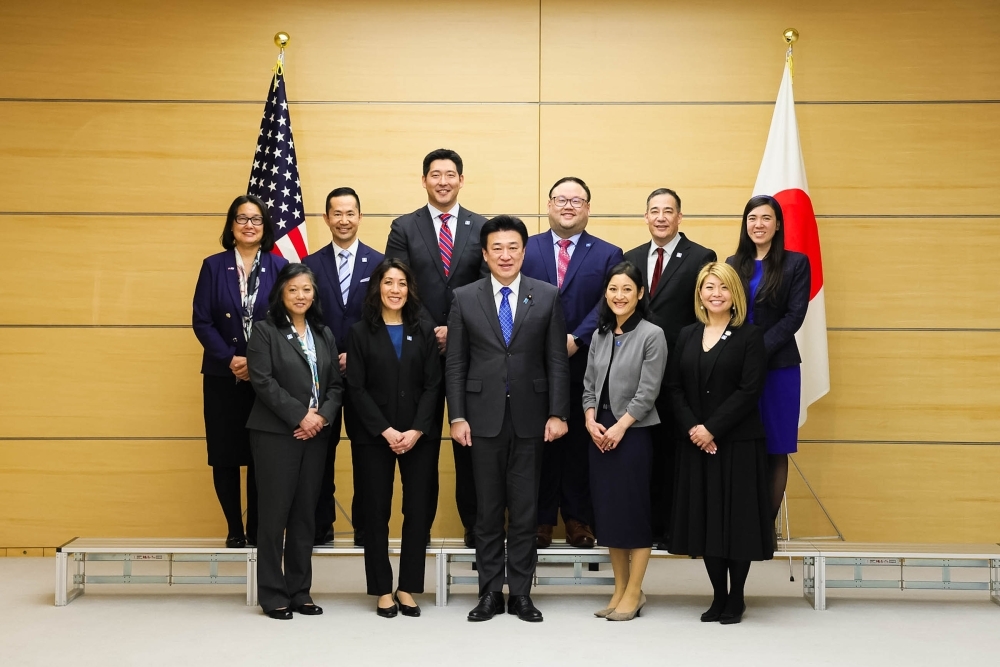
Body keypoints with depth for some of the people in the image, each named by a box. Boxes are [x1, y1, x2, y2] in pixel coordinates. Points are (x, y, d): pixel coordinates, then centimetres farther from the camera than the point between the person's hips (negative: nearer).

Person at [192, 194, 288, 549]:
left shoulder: (279, 267, 3)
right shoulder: (213, 266, 4)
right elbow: (201, 321, -1)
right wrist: (230, 359, -13)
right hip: (223, 376, 1)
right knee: (225, 454, 3)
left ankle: (257, 529, 14)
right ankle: (234, 529, 16)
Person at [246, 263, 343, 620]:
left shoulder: (324, 334, 14)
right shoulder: (265, 331, -1)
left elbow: (336, 384, 10)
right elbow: (263, 381, -11)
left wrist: (323, 416, -8)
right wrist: (300, 415, -15)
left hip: (316, 434, 5)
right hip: (275, 433, -4)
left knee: (306, 514, 7)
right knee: (275, 513, -2)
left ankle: (300, 591, 16)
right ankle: (273, 594, 8)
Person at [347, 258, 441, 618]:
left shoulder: (424, 332, 8)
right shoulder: (361, 332, 3)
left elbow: (432, 385, 2)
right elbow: (356, 388, -3)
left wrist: (416, 431, -10)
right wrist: (385, 431, -12)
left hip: (419, 436, 2)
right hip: (374, 437, -1)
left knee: (418, 511, 1)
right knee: (377, 511, 3)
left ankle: (407, 588, 12)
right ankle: (383, 591, 13)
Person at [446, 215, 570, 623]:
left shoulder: (547, 297, 4)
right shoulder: (465, 299, 4)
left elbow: (557, 361, 2)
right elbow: (455, 365, 3)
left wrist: (557, 414, -5)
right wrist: (457, 417, -4)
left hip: (529, 418, 0)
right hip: (484, 417, 0)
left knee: (525, 511, 6)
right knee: (488, 511, 7)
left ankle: (521, 593, 16)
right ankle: (490, 592, 17)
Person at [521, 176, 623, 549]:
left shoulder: (608, 254, 6)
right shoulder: (525, 249, 8)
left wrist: (575, 339, -17)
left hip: (584, 365, 0)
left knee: (581, 441, 6)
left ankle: (578, 517, 19)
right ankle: (541, 518, 16)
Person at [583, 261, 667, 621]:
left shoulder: (651, 335, -6)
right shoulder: (600, 335, 11)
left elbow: (648, 391, -12)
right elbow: (589, 385, 11)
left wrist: (620, 427, -16)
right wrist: (591, 421, -4)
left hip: (634, 432, -6)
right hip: (599, 433, 6)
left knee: (633, 508, -2)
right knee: (607, 509, 8)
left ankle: (634, 592, 8)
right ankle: (620, 588, 18)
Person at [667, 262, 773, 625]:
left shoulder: (749, 336, -2)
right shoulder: (687, 336, 10)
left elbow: (749, 390, -11)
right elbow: (674, 387, 5)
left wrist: (712, 428, -16)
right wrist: (691, 427, -10)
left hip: (738, 441, -4)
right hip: (695, 443, 4)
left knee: (736, 518, 1)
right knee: (704, 518, 6)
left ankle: (736, 598, 15)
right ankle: (718, 596, 18)